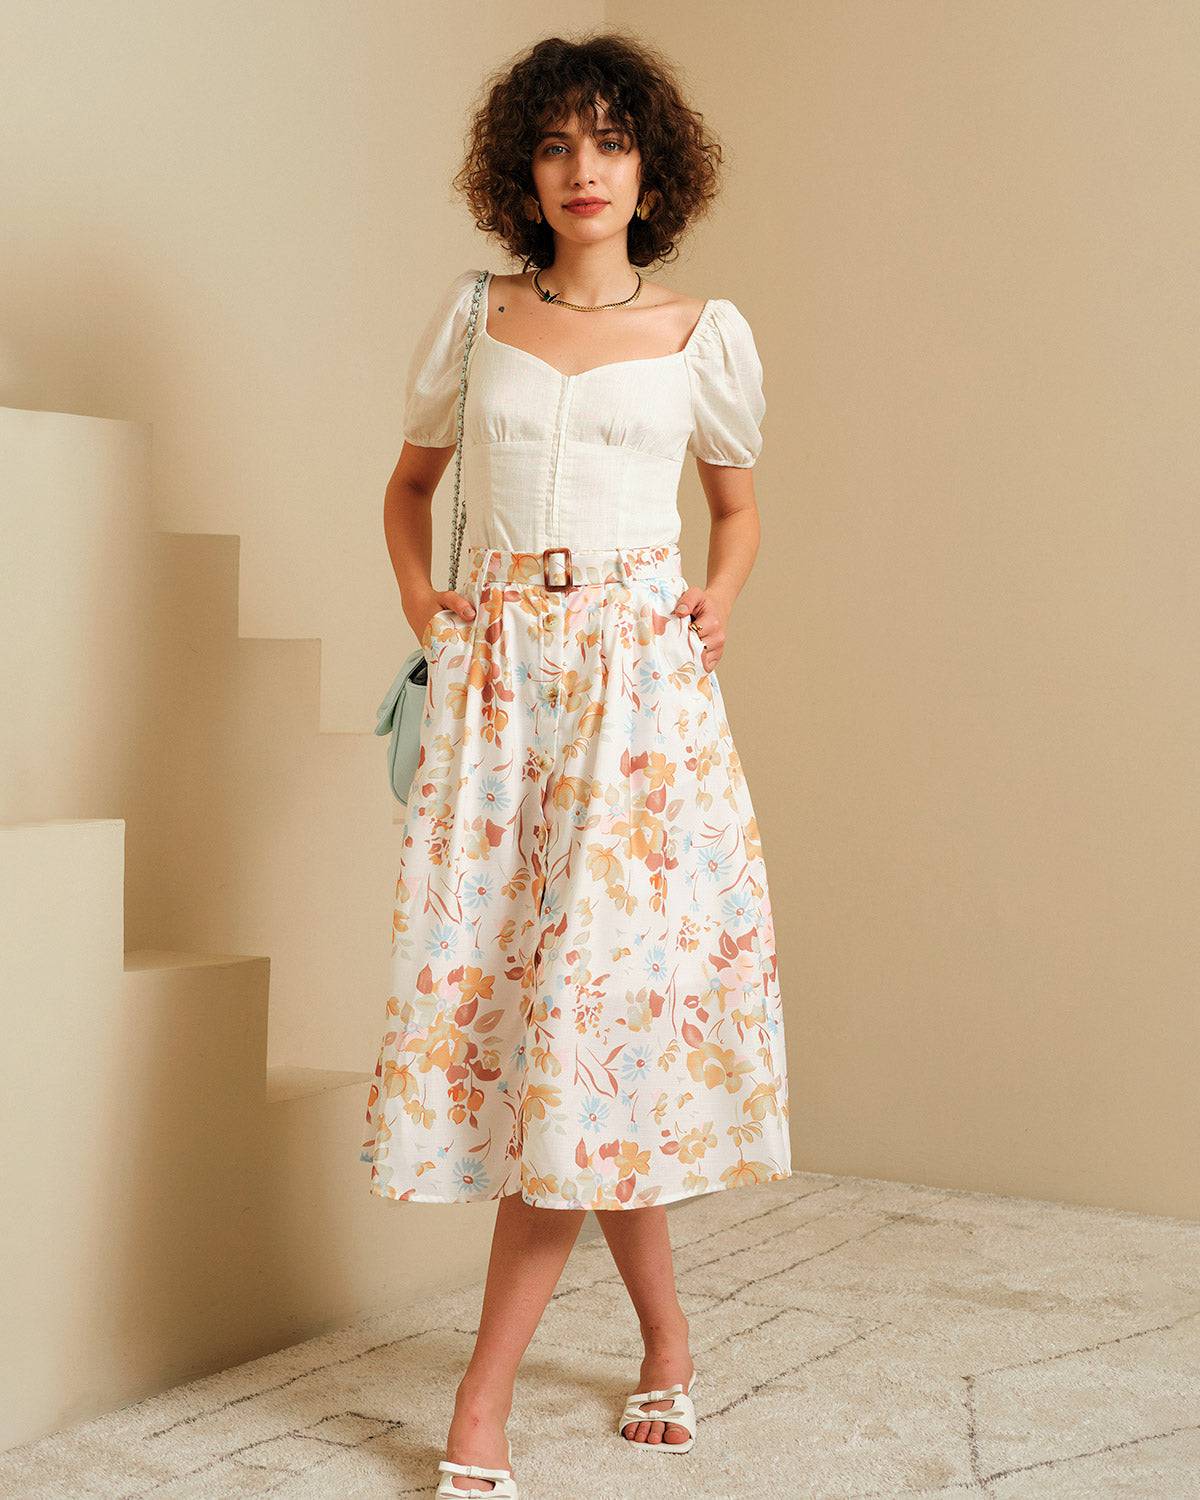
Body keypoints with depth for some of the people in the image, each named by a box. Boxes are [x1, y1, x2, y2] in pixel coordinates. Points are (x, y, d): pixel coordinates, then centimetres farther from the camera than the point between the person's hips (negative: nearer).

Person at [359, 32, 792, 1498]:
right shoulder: (473, 314, 12)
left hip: (640, 677, -2)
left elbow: (738, 505, 22)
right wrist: (419, 600, 7)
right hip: (495, 676, 2)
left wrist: (717, 599, 4)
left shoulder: (705, 334, 8)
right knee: (503, 982, -2)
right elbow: (410, 481, 24)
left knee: (596, 987, -10)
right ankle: (667, 1344, 18)